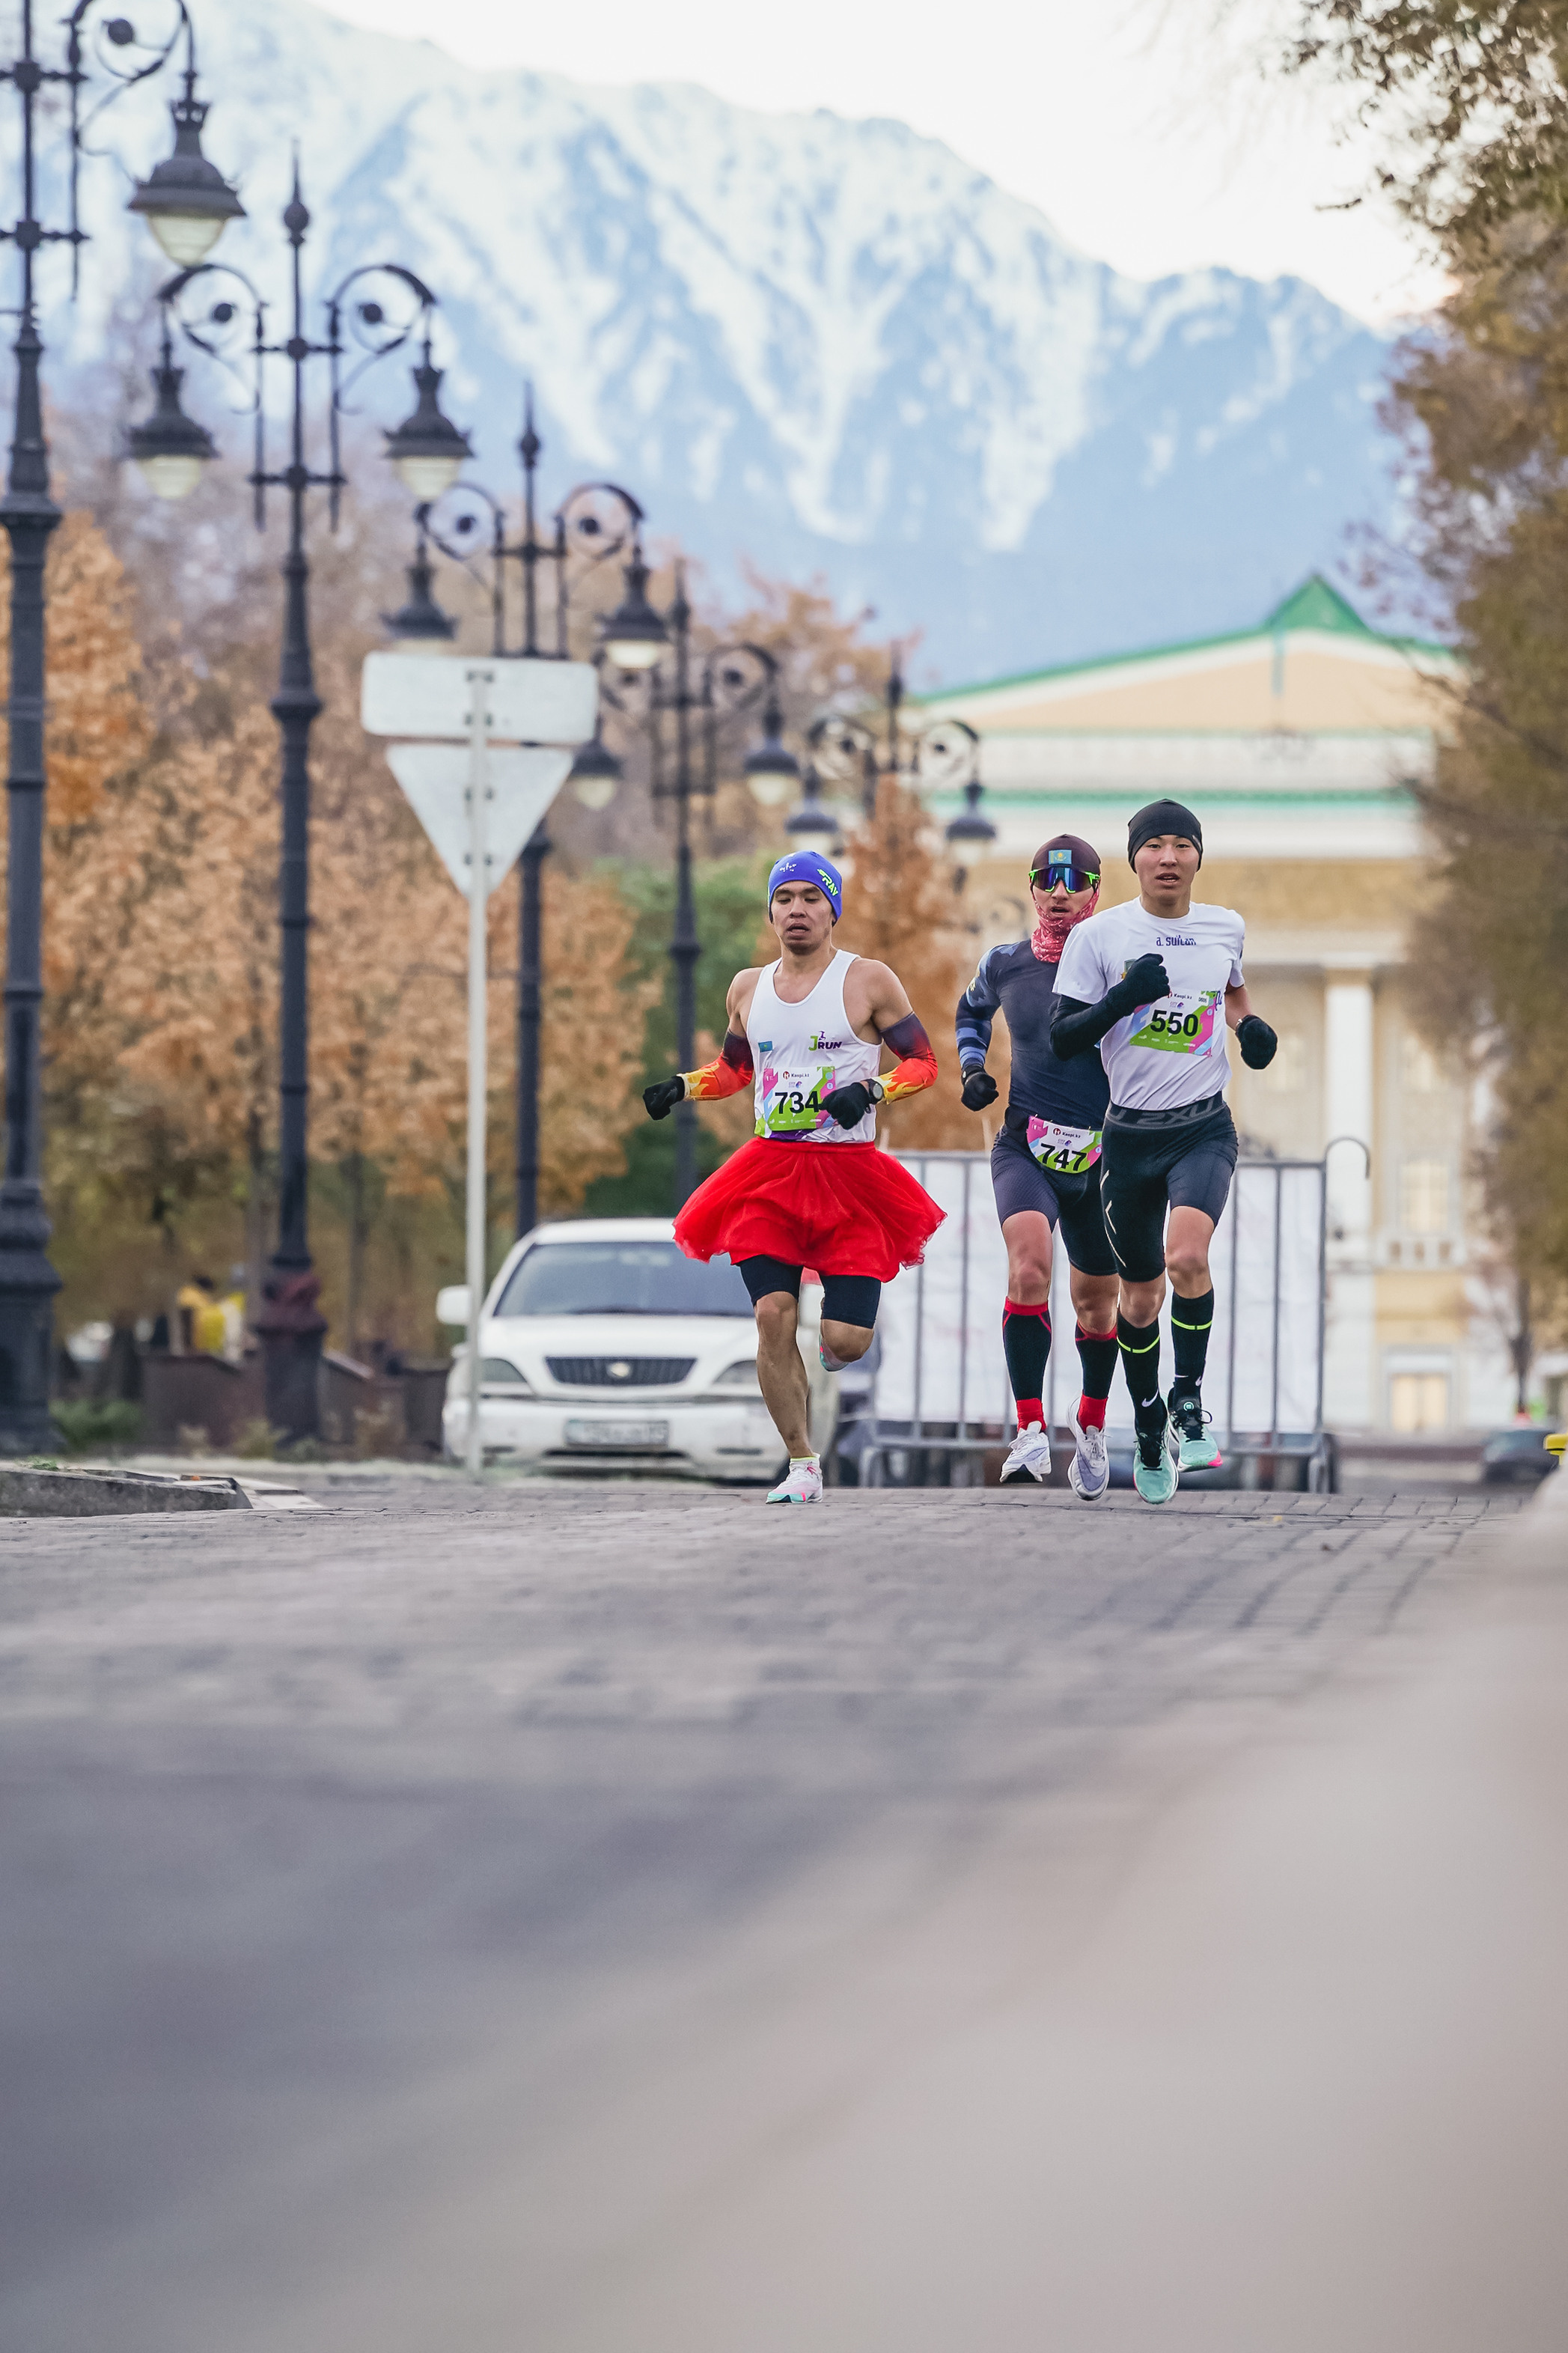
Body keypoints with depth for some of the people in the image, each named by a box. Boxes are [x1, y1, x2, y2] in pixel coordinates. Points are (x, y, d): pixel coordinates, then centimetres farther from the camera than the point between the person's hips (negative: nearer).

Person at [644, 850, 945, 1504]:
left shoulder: (869, 982, 0)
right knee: (772, 1315, -14)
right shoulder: (749, 988, 12)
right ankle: (802, 1467, -4)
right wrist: (681, 1086, 9)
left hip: (849, 1173, -3)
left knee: (845, 1341, -10)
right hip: (770, 1171, 3)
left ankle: (839, 1332, 31)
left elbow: (923, 1061, 1)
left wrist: (870, 1090, -17)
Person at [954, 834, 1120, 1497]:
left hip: (1102, 1154, 1)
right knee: (1029, 1261, -28)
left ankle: (1091, 1427, 42)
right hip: (1026, 1147, -1)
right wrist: (972, 1068, 7)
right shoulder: (1006, 963, 1)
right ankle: (1031, 1430, -32)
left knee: (1096, 1301, 14)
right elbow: (972, 1010, 24)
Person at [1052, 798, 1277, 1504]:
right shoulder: (1098, 936, -5)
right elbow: (1061, 1038, -6)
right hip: (1131, 1134, 0)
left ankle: (1189, 1400, -10)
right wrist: (1123, 999, -21)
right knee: (1140, 1294, 10)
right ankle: (1149, 1430, 30)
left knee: (1186, 1254, -27)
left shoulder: (1224, 928, 4)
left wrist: (1249, 1025, 5)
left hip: (1203, 1128, 0)